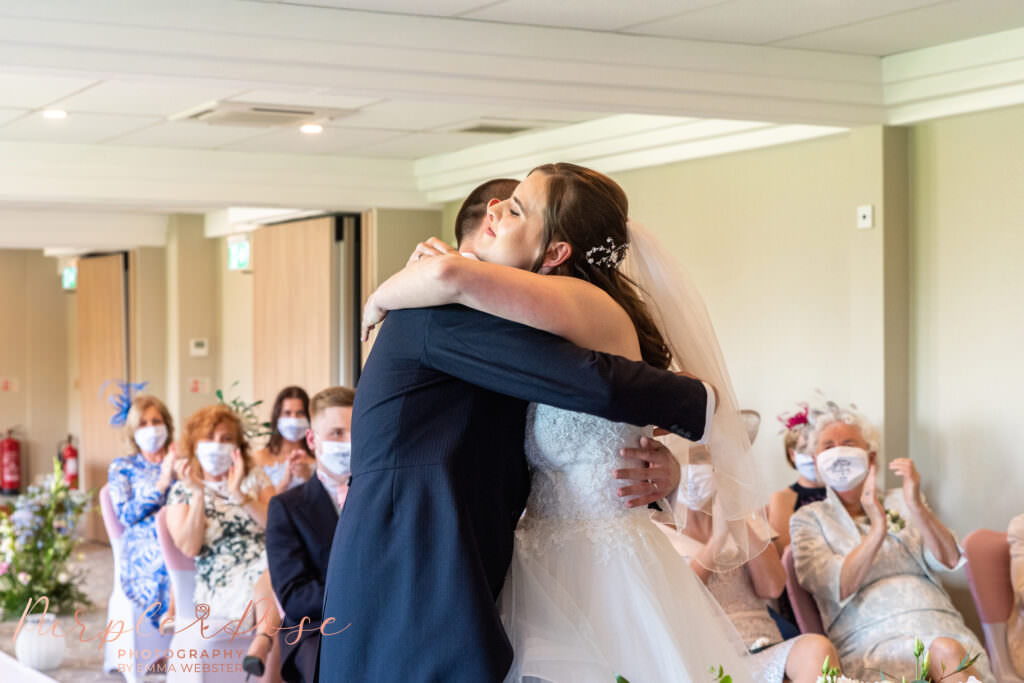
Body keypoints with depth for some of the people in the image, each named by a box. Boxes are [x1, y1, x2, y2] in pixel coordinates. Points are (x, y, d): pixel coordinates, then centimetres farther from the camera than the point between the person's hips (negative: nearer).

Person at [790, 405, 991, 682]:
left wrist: (916, 507, -11)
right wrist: (877, 530, -17)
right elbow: (837, 589, -4)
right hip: (870, 638, -3)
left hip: (937, 623, 3)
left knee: (950, 650, -34)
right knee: (946, 652, -36)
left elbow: (947, 561, 5)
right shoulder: (808, 519, 15)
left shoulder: (900, 502, 23)